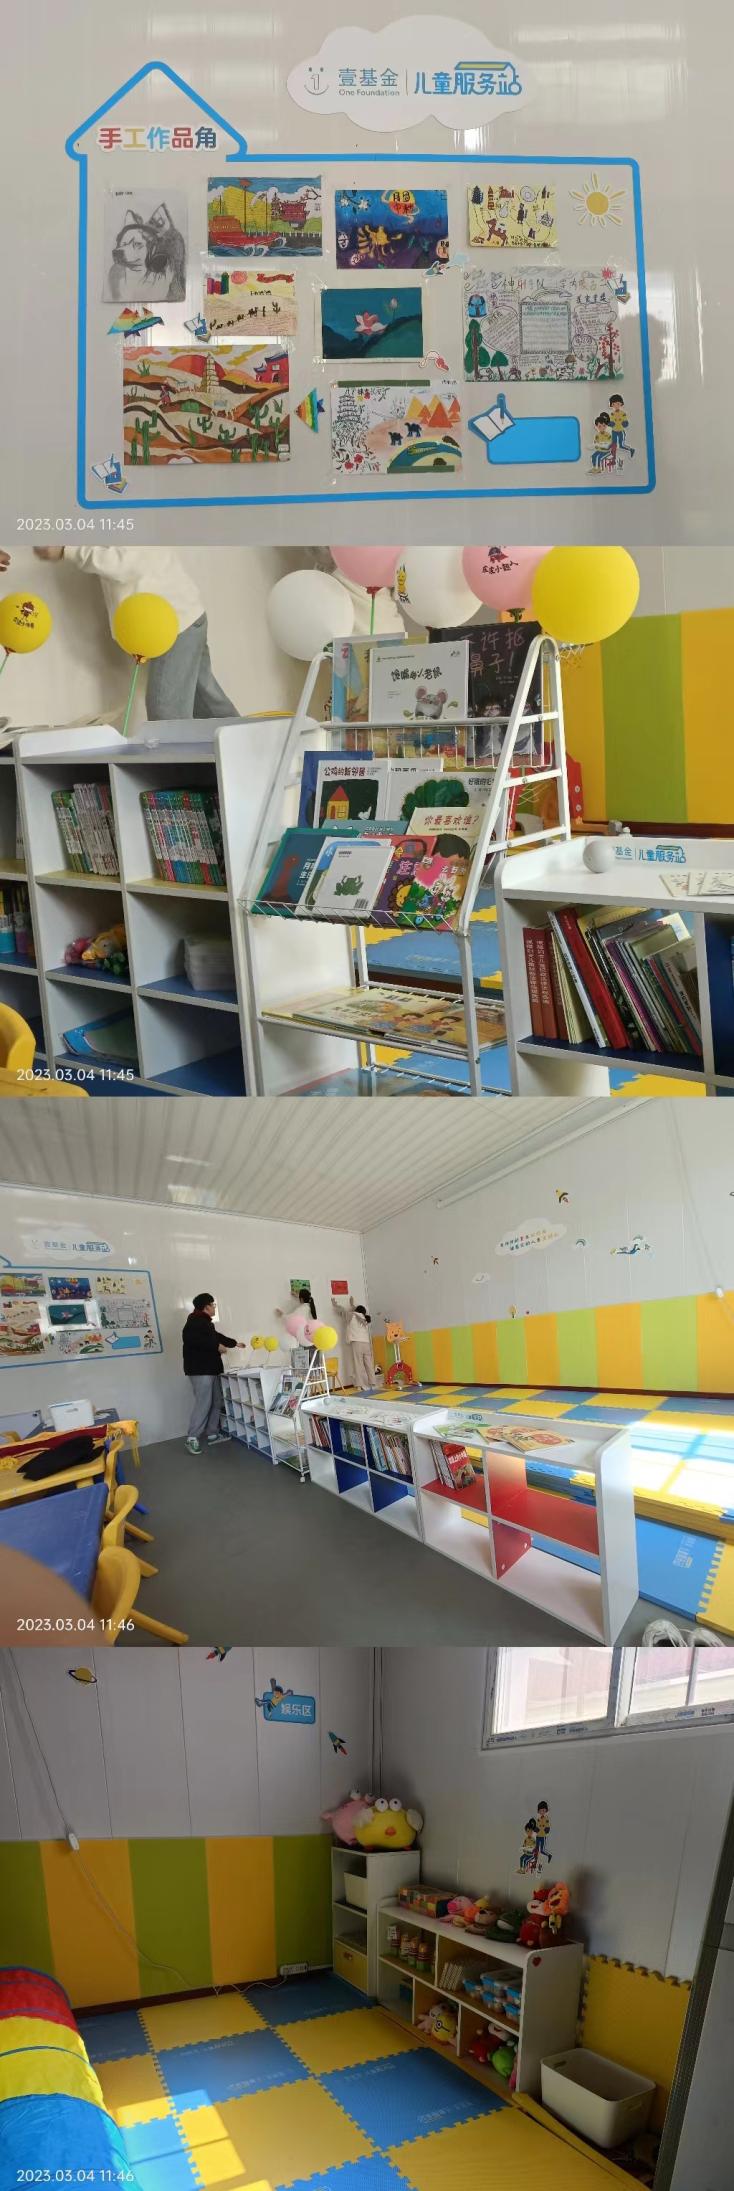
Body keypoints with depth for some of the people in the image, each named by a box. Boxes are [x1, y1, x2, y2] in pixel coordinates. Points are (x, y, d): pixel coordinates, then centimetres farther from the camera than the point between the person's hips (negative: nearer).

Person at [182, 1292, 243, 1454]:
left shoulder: (206, 1323, 20)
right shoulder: (194, 1323, -14)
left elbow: (216, 1336, 35)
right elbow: (194, 1340, -30)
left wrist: (235, 1343, 45)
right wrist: (216, 1346, -21)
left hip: (211, 1369, 11)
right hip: (199, 1370, -11)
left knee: (216, 1402, 10)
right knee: (203, 1403, -13)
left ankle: (212, 1434, 17)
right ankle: (192, 1438, -9)